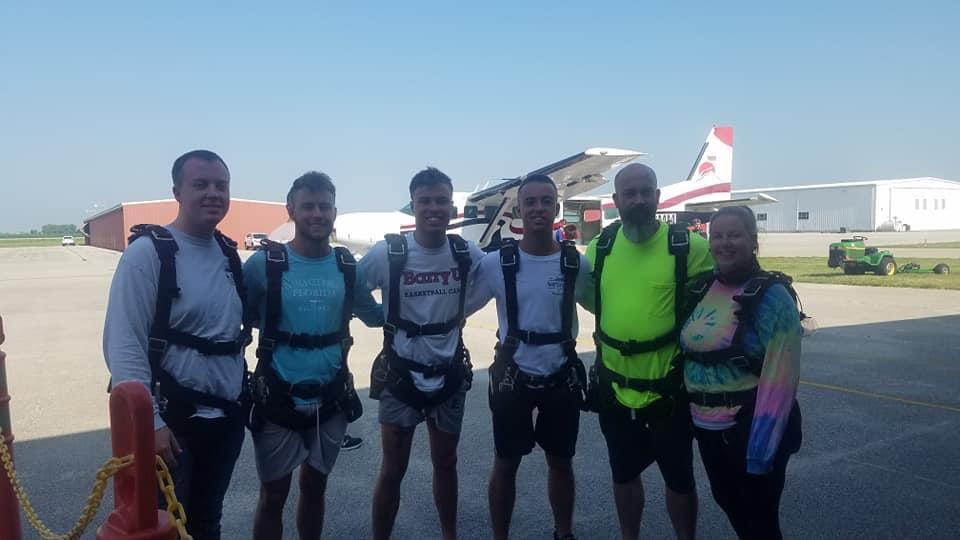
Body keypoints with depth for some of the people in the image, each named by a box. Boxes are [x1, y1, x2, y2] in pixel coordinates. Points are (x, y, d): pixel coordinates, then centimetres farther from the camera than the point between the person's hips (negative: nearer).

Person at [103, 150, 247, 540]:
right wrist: (150, 421, -20)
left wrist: (244, 395, 12)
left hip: (227, 418, 6)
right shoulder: (148, 251, -13)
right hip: (172, 419, -6)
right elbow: (123, 345, -17)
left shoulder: (229, 255, 7)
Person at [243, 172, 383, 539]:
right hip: (278, 398, -3)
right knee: (273, 495, 11)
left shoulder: (348, 267, -1)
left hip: (330, 397, 3)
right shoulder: (264, 264, -11)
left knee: (315, 486, 21)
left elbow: (376, 315, 9)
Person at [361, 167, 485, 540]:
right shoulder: (386, 253, -15)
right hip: (401, 374, -3)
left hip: (450, 373, 3)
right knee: (393, 470, 7)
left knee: (445, 462, 19)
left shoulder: (467, 253, -7)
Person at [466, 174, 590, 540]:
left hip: (563, 376, 1)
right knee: (506, 464, 11)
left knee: (561, 462, 17)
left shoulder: (578, 263, -6)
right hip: (512, 376, -1)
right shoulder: (497, 262, -9)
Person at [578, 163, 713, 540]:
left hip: (668, 386, -3)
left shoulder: (688, 247, -12)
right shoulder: (600, 247, 0)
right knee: (623, 473, 21)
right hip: (615, 386, 4)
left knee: (678, 477, 15)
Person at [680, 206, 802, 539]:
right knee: (728, 504, 23)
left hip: (750, 427, -6)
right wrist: (689, 413, 7)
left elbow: (779, 377, -20)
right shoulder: (702, 289, 2)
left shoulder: (771, 295, -16)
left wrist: (762, 444, -21)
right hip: (707, 426, 6)